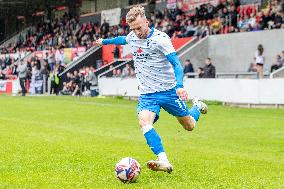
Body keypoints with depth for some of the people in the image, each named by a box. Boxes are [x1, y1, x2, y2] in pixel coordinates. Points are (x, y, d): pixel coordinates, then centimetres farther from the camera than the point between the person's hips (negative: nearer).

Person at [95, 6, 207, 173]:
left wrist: (180, 86, -38)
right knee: (144, 122, -27)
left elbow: (176, 63, -22)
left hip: (168, 90, -3)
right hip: (147, 94, 4)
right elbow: (122, 40, 27)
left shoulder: (160, 39, -17)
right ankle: (164, 162, -36)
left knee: (189, 126, 10)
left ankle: (197, 106, 46)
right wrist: (105, 41, 42)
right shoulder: (132, 37, 1)